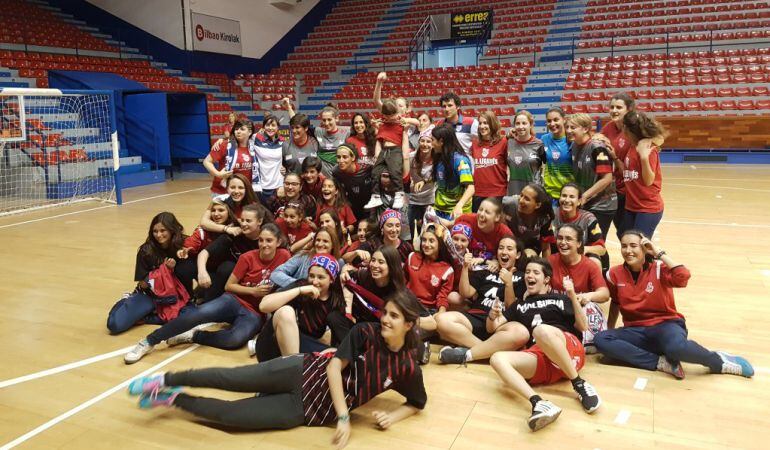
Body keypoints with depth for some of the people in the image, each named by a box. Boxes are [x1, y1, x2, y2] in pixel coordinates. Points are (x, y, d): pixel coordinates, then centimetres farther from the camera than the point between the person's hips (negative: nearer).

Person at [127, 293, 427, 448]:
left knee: (228, 414, -6)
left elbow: (417, 403, 12)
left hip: (313, 411, 0)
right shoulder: (365, 332, -7)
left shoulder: (408, 369, -3)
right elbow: (335, 365, -13)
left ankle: (174, 398, 14)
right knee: (230, 378, -9)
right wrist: (344, 417, -21)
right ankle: (165, 380, 14)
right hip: (306, 373, 0)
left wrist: (391, 417, -9)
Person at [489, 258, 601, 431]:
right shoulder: (520, 305, 30)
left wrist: (573, 297, 0)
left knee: (541, 330, -37)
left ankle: (579, 385, -24)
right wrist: (493, 317, -1)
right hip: (539, 359, 3)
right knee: (497, 359, -26)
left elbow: (583, 327, 11)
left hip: (570, 352, -3)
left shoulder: (560, 299, 22)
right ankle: (538, 403, -47)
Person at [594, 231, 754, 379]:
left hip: (665, 325, -3)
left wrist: (659, 252, -20)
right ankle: (662, 363, -19)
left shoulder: (659, 269, -8)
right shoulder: (615, 274, -1)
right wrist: (610, 331, 14)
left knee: (676, 346, -40)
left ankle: (719, 361, -4)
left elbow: (683, 276, -30)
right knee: (600, 340, -27)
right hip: (636, 330, 3)